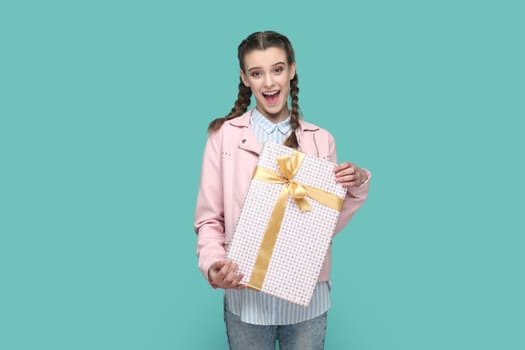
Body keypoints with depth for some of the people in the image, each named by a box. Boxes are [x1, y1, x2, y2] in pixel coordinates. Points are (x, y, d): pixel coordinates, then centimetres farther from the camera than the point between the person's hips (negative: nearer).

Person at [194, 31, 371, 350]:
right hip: (246, 296, -1)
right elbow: (209, 219, -3)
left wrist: (356, 186, -10)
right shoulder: (224, 135, -5)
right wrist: (213, 264, -21)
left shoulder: (321, 140, 2)